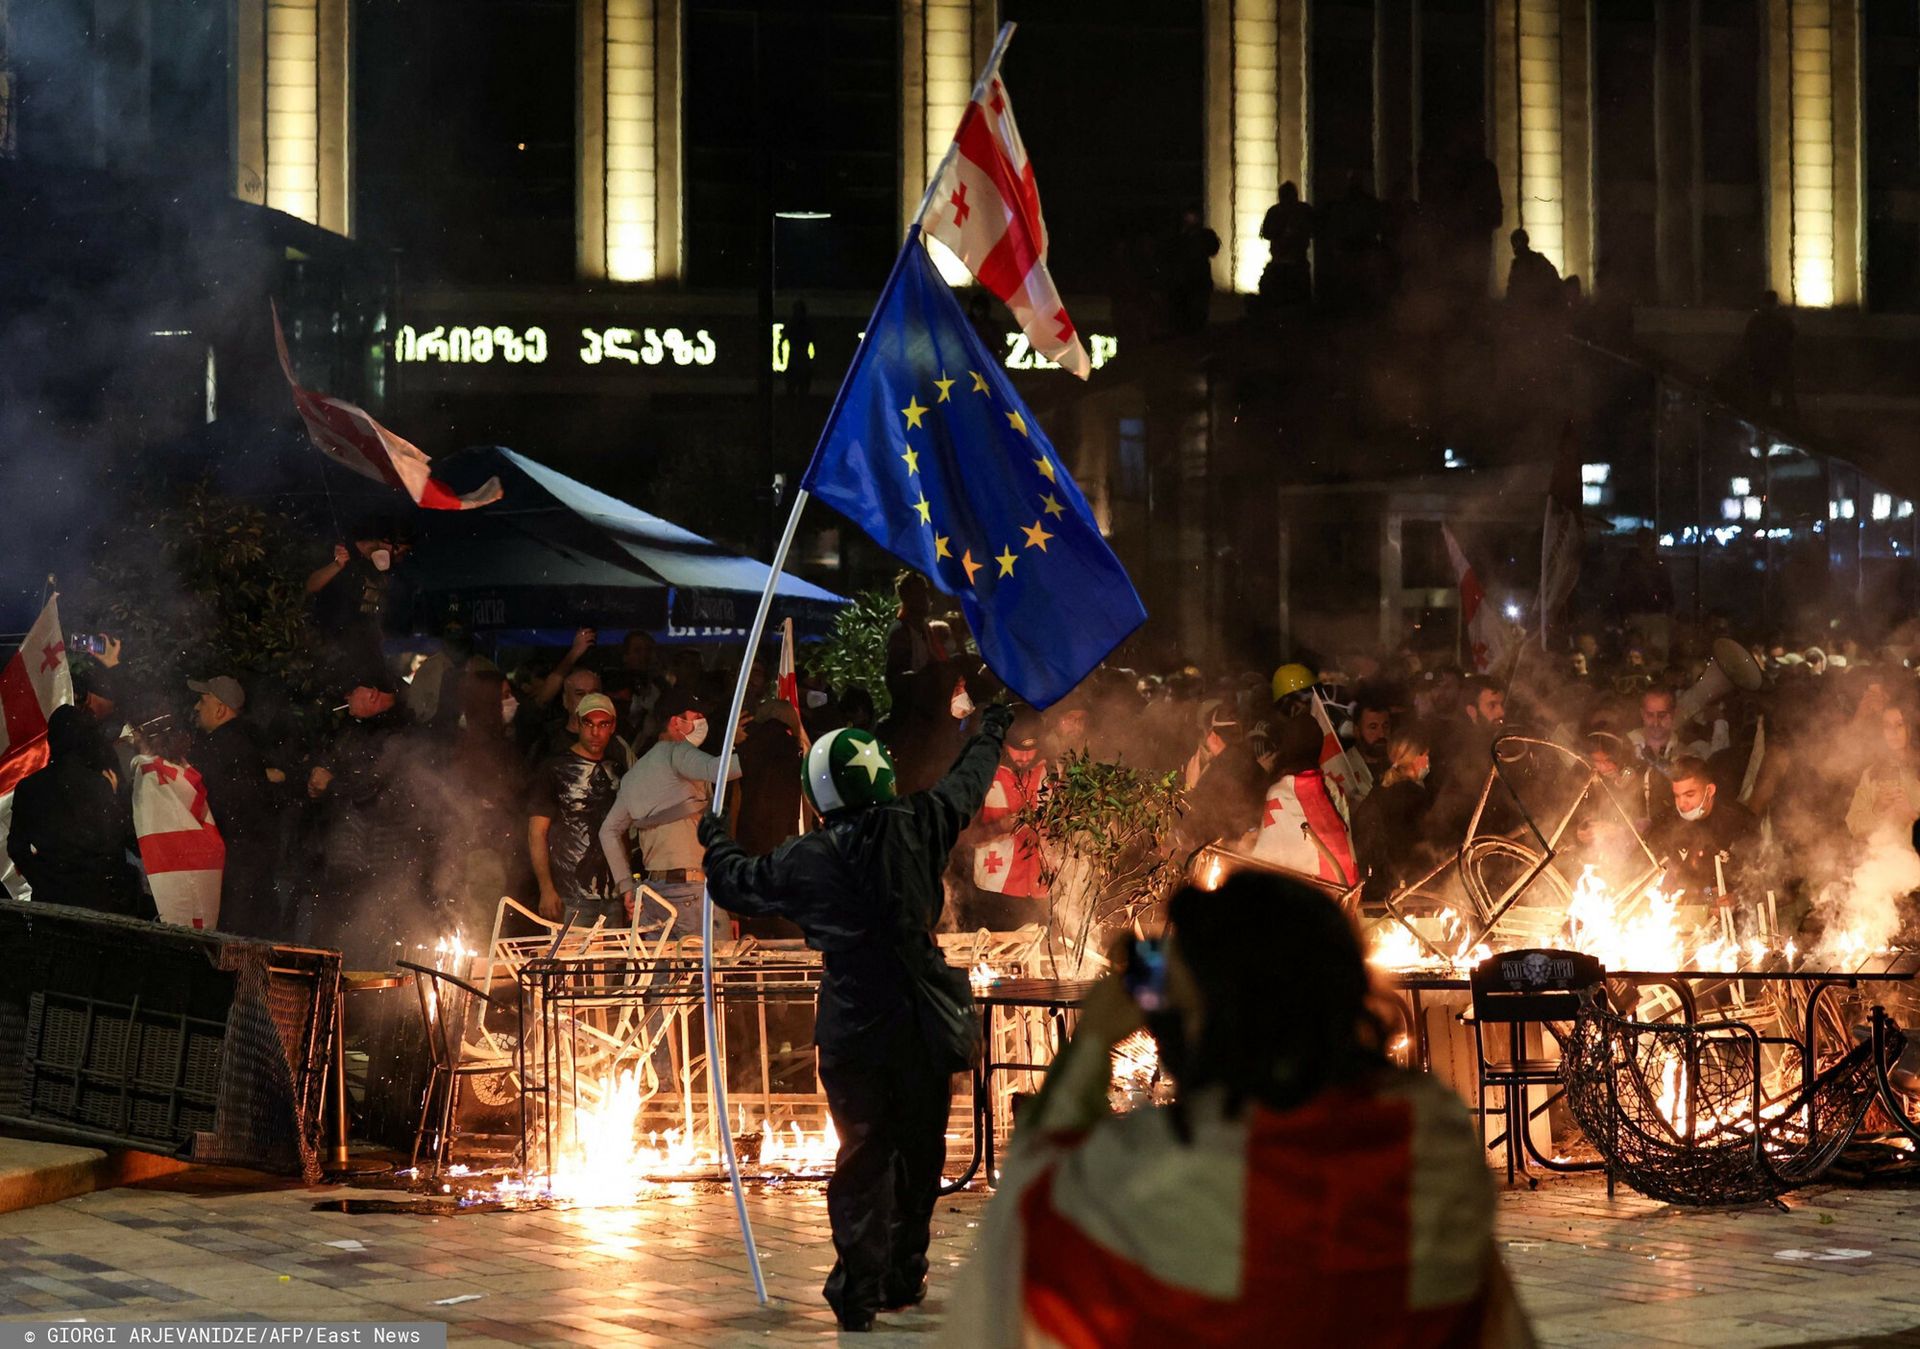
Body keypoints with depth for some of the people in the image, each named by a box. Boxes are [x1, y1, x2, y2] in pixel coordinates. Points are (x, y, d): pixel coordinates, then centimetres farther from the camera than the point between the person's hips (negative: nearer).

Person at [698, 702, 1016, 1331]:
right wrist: (990, 734, 34)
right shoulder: (915, 826, -5)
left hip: (851, 1031, 0)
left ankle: (858, 1287, 2)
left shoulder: (802, 861, -5)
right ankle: (903, 1276, 19)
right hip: (921, 1024, 0)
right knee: (920, 1149, 13)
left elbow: (736, 884, 12)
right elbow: (968, 783, 14)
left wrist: (715, 841, 33)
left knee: (862, 1153, 8)